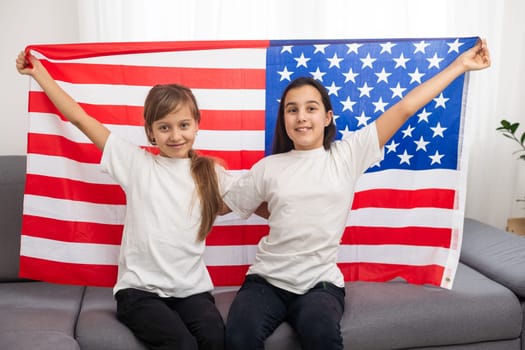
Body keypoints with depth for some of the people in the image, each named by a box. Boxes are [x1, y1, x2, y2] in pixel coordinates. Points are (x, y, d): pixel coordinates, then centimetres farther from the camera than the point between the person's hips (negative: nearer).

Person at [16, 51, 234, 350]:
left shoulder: (211, 174, 7)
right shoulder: (136, 163, 4)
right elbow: (79, 117, 8)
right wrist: (38, 71, 13)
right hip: (140, 288, -1)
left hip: (192, 288, 1)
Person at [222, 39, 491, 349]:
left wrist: (460, 65, 4)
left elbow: (405, 108, 2)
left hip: (320, 283, -1)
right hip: (267, 279, 1)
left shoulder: (348, 154, 3)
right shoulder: (268, 167, 6)